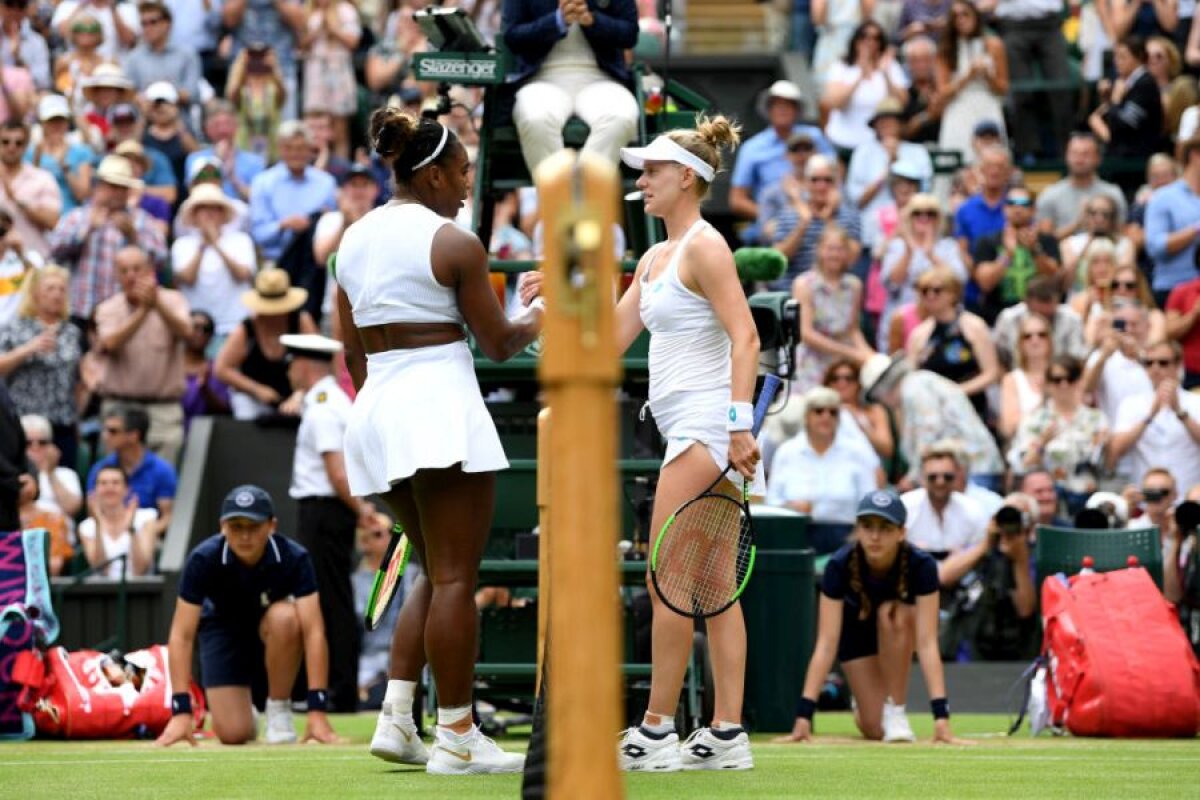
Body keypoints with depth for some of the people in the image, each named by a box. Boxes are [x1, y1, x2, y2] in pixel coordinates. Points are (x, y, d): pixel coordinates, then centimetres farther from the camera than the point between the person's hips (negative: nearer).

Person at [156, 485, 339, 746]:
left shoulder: (294, 558, -28)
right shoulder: (203, 559, -28)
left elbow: (313, 631, -33)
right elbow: (181, 635, -29)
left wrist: (317, 710, -42)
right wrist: (181, 712, -38)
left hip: (272, 631, 0)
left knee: (284, 617, -36)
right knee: (233, 734, -17)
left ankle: (278, 709, -14)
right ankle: (244, 706, 22)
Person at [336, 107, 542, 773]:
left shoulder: (354, 239, 12)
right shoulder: (454, 243, -9)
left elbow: (353, 351, 15)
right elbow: (499, 344, -3)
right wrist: (537, 319, 16)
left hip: (376, 408, 8)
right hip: (441, 405, -7)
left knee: (435, 573, 17)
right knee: (455, 577, -3)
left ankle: (395, 718, 6)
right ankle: (456, 737, -2)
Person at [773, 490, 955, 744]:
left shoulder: (921, 565, -33)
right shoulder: (840, 565, -32)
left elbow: (927, 643, -38)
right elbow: (826, 644, -35)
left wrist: (941, 714, -46)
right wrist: (804, 714, -42)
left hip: (901, 630, 0)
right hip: (856, 630, 0)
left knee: (892, 613, -37)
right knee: (875, 730, -14)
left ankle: (896, 710, -19)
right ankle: (862, 704, 24)